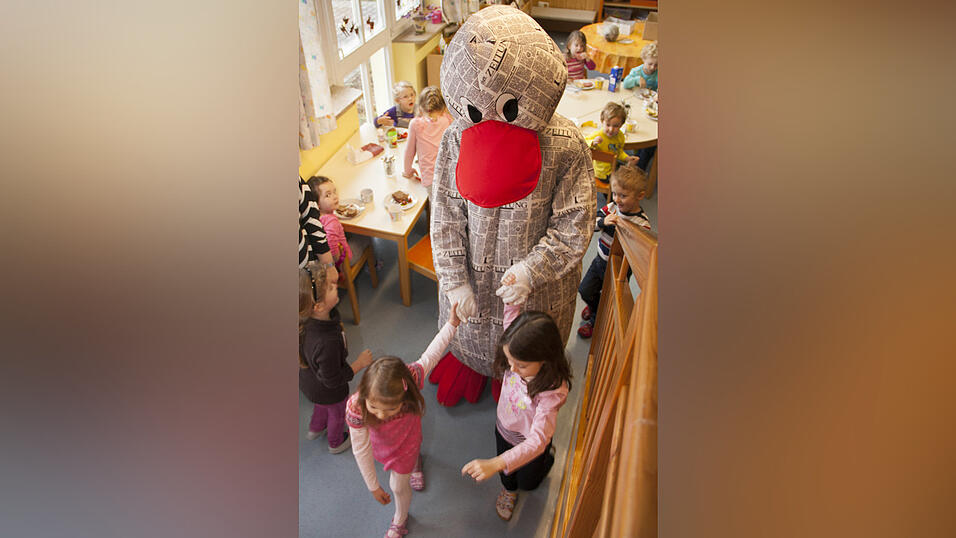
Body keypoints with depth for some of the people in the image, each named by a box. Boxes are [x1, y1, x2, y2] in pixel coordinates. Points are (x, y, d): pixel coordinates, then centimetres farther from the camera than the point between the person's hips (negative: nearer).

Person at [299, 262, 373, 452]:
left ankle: (315, 428, 69)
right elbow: (333, 381, -33)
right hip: (329, 393, -6)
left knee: (322, 405, 39)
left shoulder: (307, 318, -28)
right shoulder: (326, 343, -49)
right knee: (338, 412, 29)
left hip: (307, 379, 6)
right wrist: (359, 363, -24)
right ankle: (337, 442, 60)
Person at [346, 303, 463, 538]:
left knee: (399, 487, 17)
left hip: (407, 438, -1)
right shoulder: (355, 408, -42)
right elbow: (361, 450, -25)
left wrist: (452, 324, -14)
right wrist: (373, 486, -12)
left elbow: (430, 355, -23)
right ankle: (414, 462, 70)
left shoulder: (411, 378, -45)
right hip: (380, 442, 1)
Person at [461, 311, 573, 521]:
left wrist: (494, 464, -55)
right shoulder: (516, 363, -28)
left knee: (527, 483, 29)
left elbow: (537, 441, -46)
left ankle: (548, 459, 60)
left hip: (531, 445, -4)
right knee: (506, 474, 33)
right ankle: (509, 490, 66)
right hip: (504, 430, 4)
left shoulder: (551, 391, -44)